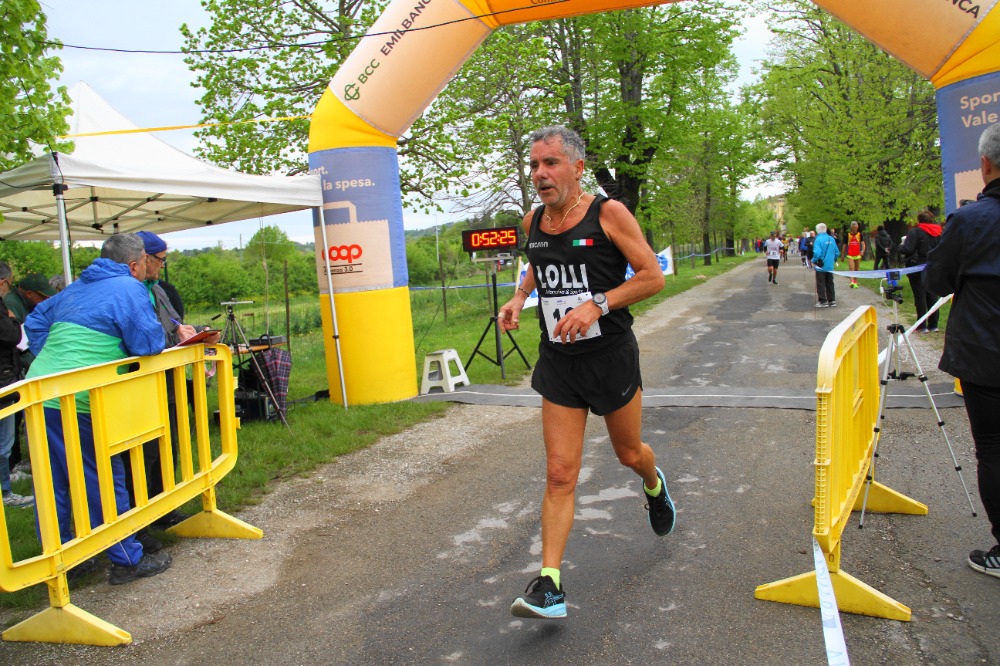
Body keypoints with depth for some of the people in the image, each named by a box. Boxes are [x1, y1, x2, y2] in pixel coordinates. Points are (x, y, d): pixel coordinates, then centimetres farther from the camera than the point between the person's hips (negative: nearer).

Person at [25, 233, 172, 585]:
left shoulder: (76, 288, 21)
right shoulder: (129, 288, -5)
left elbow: (35, 321, 30)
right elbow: (149, 343, -14)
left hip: (36, 395, 8)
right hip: (76, 404, -8)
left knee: (53, 483, 16)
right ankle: (127, 560, 14)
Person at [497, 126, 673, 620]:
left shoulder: (607, 213, -11)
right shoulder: (532, 222, 3)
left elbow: (653, 276, -12)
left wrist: (596, 305, -23)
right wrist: (519, 296, 4)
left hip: (611, 356, -3)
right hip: (558, 362, 3)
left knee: (628, 454, 18)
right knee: (559, 474, -2)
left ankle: (654, 485, 55)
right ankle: (549, 585, 1)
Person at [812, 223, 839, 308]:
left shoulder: (818, 239, -16)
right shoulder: (832, 239, 1)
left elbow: (817, 253, -24)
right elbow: (837, 252, 6)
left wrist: (814, 261, -8)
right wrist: (833, 260, 20)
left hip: (821, 266, -6)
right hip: (830, 266, 6)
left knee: (821, 284, 4)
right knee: (830, 283, 15)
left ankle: (823, 301, 5)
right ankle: (832, 301, 19)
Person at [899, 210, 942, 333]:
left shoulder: (915, 232, -13)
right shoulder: (937, 233, 8)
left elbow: (907, 250, -21)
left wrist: (901, 249, -1)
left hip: (917, 269, -6)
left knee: (920, 297, -2)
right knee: (932, 296, 11)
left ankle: (922, 326, -1)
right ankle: (933, 325, 14)